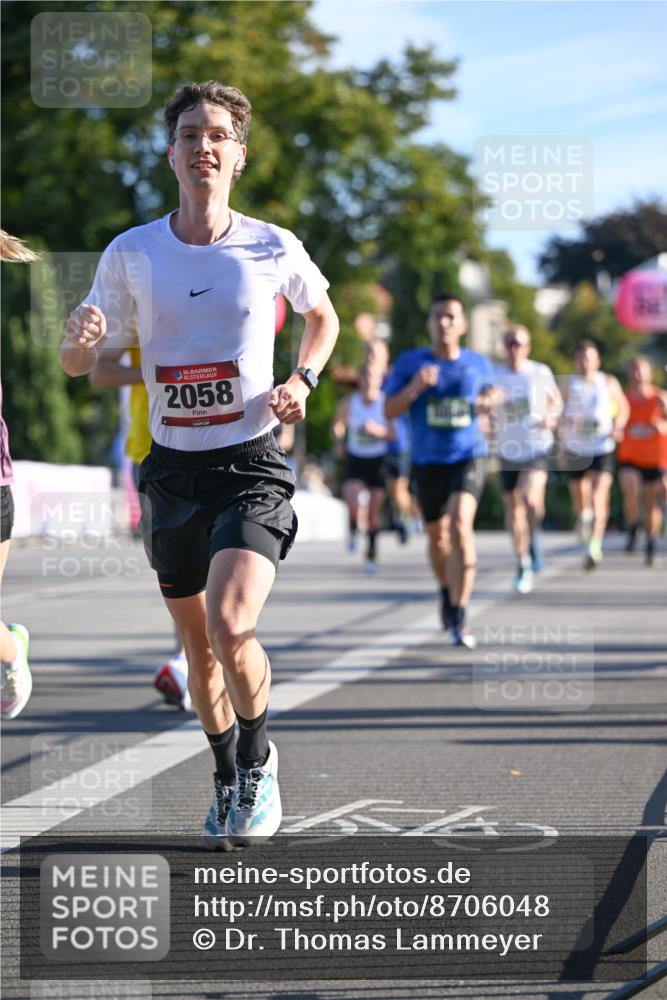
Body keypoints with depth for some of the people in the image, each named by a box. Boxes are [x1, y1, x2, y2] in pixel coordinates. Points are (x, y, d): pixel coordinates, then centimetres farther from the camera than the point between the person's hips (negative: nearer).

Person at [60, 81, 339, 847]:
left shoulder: (274, 248, -4)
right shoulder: (131, 254, -1)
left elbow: (323, 317, 17)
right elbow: (77, 365, 3)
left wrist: (302, 380, -1)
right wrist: (79, 339, -20)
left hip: (253, 467, -3)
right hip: (172, 469, 3)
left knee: (231, 628, -21)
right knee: (198, 646, 11)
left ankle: (259, 761, 5)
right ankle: (228, 783, 33)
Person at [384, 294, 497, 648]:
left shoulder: (479, 364, 4)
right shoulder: (410, 362, 0)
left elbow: (488, 395, 22)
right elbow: (390, 410, -2)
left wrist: (489, 403, -2)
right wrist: (416, 387, -19)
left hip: (468, 456, -1)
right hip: (427, 461, 1)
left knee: (460, 524, -23)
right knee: (437, 535, 14)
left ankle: (459, 617, -23)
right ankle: (447, 592, 45)